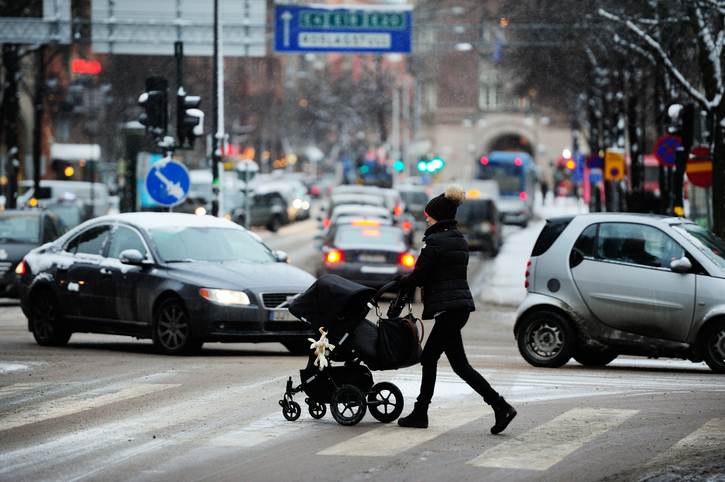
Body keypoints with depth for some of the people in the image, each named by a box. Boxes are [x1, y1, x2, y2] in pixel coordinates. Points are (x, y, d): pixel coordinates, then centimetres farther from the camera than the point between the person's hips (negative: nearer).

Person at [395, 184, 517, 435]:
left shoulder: (434, 241, -13)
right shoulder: (459, 240, 15)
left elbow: (418, 277, -11)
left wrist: (399, 282, 10)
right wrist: (407, 282, 20)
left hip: (447, 308, -10)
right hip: (461, 305, 10)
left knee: (460, 366, -7)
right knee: (428, 358, 15)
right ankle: (420, 413, 18)